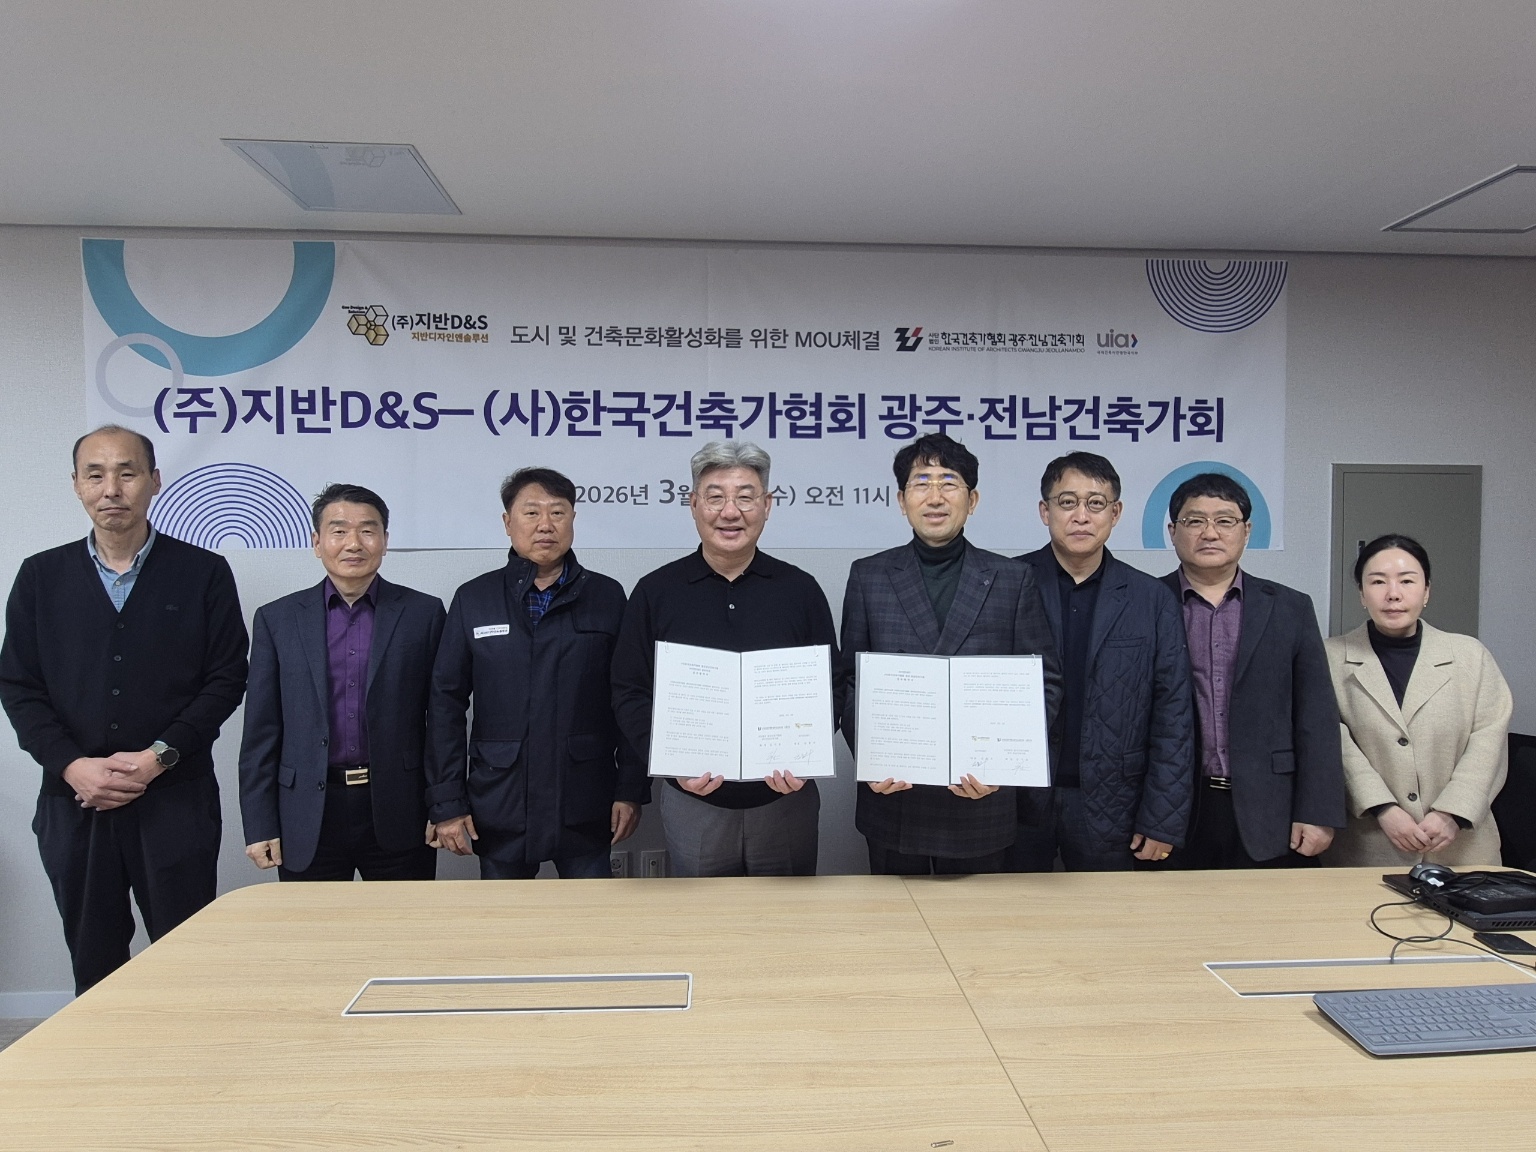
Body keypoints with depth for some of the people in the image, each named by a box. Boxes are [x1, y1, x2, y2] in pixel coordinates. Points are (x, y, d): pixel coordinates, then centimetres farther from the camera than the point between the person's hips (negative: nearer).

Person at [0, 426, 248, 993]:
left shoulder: (204, 573, 1)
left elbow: (226, 680, -2)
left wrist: (159, 757, -12)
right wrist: (73, 766, -9)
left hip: (176, 801, -2)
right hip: (74, 801, 2)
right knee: (93, 966, 12)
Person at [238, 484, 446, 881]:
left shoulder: (423, 613, 2)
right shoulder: (277, 619, 5)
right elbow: (261, 732, 4)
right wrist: (259, 825, 1)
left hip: (399, 814, -1)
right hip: (307, 823, 1)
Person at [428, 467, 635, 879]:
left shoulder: (607, 596, 1)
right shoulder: (473, 599, 2)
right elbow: (446, 703, 2)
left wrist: (631, 791, -2)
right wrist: (446, 803, -3)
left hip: (585, 807, 0)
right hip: (499, 808, 1)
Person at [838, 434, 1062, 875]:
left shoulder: (1014, 580, 2)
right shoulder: (868, 576, 4)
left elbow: (1044, 683, 1)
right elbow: (850, 681, 4)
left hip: (981, 802, 0)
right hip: (892, 795, 0)